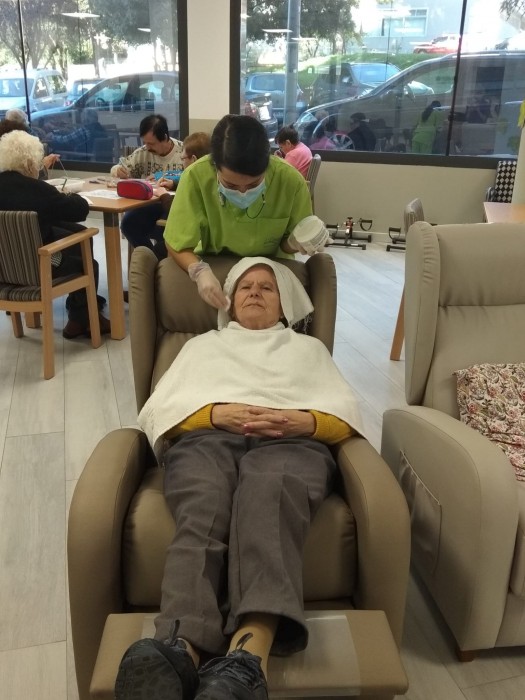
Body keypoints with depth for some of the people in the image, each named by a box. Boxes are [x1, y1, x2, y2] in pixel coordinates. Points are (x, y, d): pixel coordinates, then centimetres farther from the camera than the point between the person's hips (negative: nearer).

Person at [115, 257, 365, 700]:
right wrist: (217, 412, -3)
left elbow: (346, 413, 17)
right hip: (207, 437, 1)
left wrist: (300, 420, -6)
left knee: (270, 498, -39)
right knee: (203, 514, -36)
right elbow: (158, 410, 18)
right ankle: (180, 649, -60)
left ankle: (248, 655, -62)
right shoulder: (203, 345, 35)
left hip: (290, 441, -1)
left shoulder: (308, 347, 34)